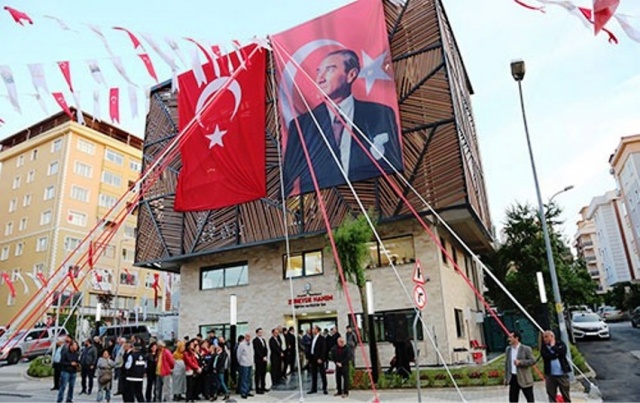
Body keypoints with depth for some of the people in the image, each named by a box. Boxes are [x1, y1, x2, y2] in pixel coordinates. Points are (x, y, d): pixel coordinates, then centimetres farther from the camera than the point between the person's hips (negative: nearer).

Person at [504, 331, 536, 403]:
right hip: (513, 378, 5)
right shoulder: (508, 349, 7)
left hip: (524, 378, -5)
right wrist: (506, 377, 10)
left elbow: (533, 361, -14)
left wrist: (520, 362, -22)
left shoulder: (526, 349, -9)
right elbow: (506, 363, 12)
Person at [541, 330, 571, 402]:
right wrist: (557, 354, -12)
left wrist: (553, 347, -7)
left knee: (566, 395, 9)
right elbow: (547, 356, -14)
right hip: (550, 375, 1)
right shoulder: (544, 347, 3)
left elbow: (562, 352, -16)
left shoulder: (560, 344, 3)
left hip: (562, 374, -1)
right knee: (551, 396, 6)